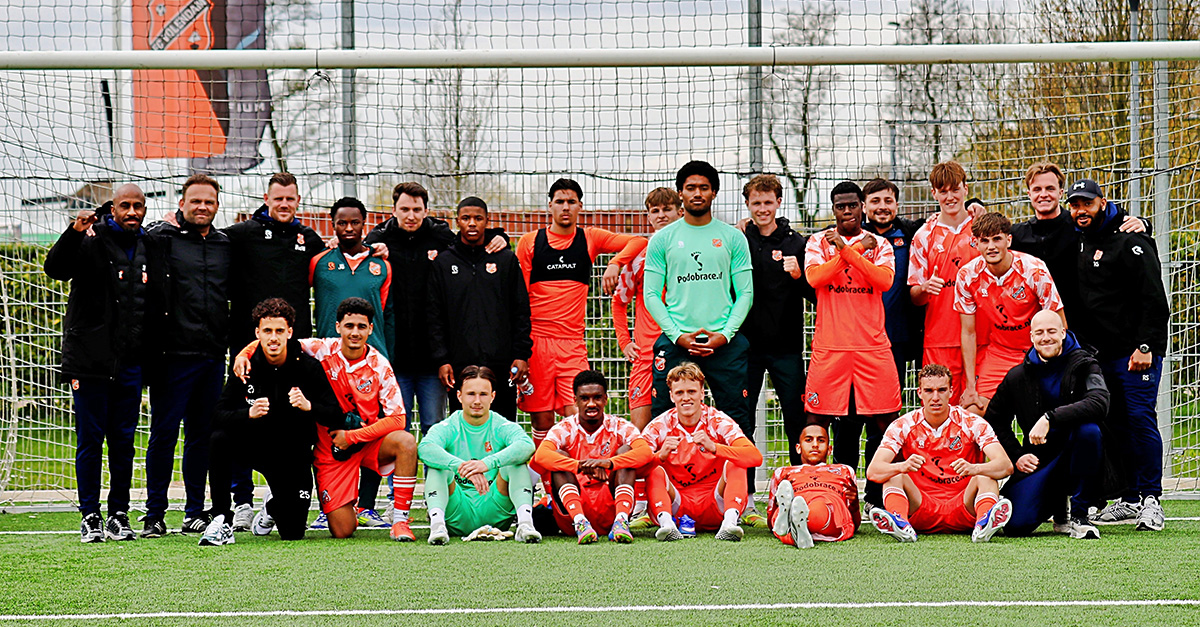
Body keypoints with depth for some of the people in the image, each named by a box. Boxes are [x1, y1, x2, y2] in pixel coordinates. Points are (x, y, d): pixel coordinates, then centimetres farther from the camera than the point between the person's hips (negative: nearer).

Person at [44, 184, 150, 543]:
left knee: (124, 440, 7)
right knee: (90, 439, 1)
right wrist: (74, 233, -34)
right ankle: (90, 516, 8)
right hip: (90, 359, -4)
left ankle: (119, 514, 14)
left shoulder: (149, 247, 12)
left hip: (130, 362, 4)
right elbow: (55, 269, -18)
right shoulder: (92, 241, -3)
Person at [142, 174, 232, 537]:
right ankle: (154, 514, 6)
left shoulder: (226, 245, 14)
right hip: (173, 353, -5)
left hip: (213, 355, 5)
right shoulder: (159, 239, -2)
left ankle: (195, 512, 18)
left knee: (203, 435, 10)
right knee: (164, 432, -2)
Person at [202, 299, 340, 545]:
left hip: (293, 457, 0)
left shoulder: (309, 368, -12)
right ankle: (222, 520, -20)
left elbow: (336, 416, -12)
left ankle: (273, 507, 37)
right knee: (219, 439, -31)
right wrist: (249, 413, -35)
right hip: (255, 446, 0)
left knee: (293, 533, -3)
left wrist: (309, 406, -32)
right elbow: (217, 416, -16)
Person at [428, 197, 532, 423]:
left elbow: (521, 312, 9)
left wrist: (521, 355, 0)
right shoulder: (443, 263, 9)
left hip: (501, 365, 0)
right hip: (459, 366, 0)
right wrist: (441, 360, -3)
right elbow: (434, 317, 6)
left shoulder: (506, 260, 10)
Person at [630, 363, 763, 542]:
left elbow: (755, 457, -23)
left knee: (734, 465, -22)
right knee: (654, 471, -22)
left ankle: (730, 520, -39)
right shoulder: (661, 425, -3)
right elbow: (634, 458, -19)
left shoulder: (718, 421, -7)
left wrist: (713, 447, -37)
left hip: (714, 509, -1)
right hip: (677, 508, 1)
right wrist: (660, 456, -39)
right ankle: (666, 523, -41)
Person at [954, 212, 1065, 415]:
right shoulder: (967, 276, -11)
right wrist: (971, 387, -7)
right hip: (997, 351, 2)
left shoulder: (1034, 270, -17)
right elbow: (968, 333, -3)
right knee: (973, 412, -13)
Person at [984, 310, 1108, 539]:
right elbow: (995, 420, 17)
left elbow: (1099, 404, -24)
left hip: (1077, 458, -2)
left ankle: (1079, 515, -20)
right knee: (1017, 524, -21)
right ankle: (1057, 506, 17)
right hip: (1038, 460, 2)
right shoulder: (1018, 377, 5)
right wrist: (1016, 455, 3)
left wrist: (1050, 418, -32)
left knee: (1089, 429, -37)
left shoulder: (1082, 365, -4)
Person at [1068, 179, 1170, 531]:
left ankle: (1150, 500, -6)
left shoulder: (1130, 241, -7)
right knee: (1117, 424, 7)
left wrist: (1145, 346, -19)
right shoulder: (1082, 245, 17)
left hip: (1137, 353, -7)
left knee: (1140, 419, -10)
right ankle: (1130, 500, 12)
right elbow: (1079, 302, 23)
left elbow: (1154, 299, -13)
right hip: (1100, 354, 7)